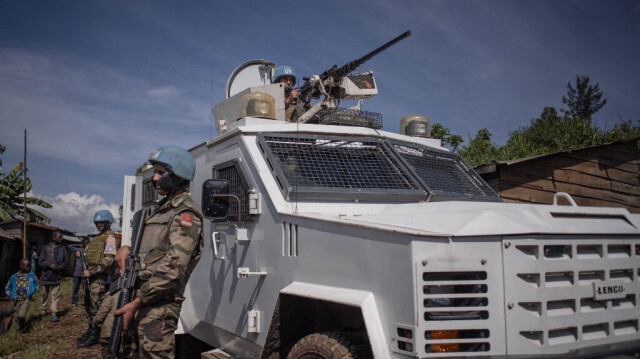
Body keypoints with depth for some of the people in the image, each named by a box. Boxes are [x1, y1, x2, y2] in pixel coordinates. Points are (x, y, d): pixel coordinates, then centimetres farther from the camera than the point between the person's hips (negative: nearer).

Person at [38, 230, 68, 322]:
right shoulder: (46, 248, -6)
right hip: (46, 276, -1)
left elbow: (66, 261, 10)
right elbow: (40, 262, -3)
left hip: (57, 277, 1)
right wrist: (49, 265, -17)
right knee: (44, 295, 14)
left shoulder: (62, 249, 1)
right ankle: (43, 311, 33)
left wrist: (61, 266, -9)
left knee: (55, 296, 0)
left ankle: (54, 314, 4)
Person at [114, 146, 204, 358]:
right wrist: (127, 247, 4)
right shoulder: (164, 208, 19)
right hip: (145, 297, 9)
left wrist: (137, 302, -18)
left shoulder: (185, 214, -11)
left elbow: (174, 268, -19)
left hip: (158, 306, -9)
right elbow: (146, 239, 28)